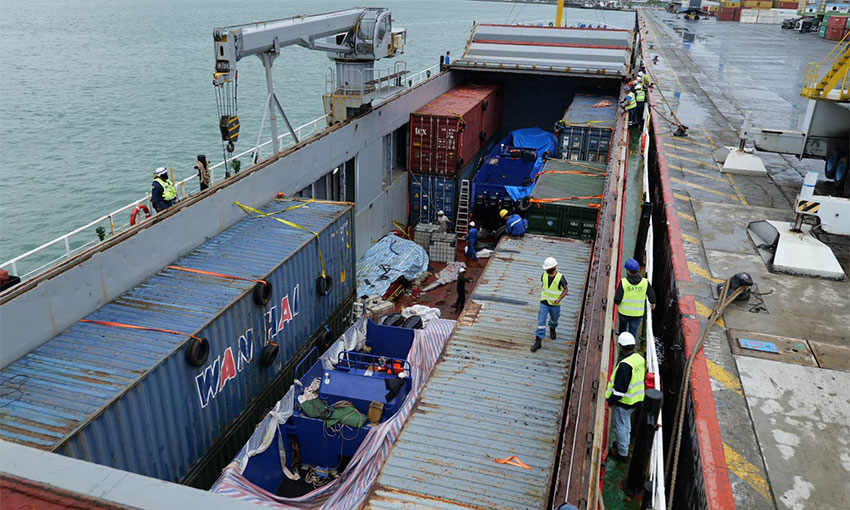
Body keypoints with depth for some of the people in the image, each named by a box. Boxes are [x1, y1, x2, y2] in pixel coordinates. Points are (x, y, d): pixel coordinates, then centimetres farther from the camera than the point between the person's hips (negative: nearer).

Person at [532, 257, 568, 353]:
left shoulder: (560, 277, -22)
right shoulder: (544, 275, -11)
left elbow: (565, 289, -9)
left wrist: (559, 299, -22)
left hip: (555, 305, -1)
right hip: (544, 303, 1)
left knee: (554, 319, 24)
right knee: (541, 322, -4)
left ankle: (552, 328, 58)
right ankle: (538, 342, 2)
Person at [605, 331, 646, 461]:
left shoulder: (625, 365, -31)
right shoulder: (640, 359, -3)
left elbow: (620, 387, -27)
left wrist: (612, 401, -14)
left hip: (624, 401, -9)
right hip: (636, 399, 9)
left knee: (620, 425, 7)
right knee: (626, 421, 27)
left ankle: (622, 453, 18)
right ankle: (625, 442, 44)